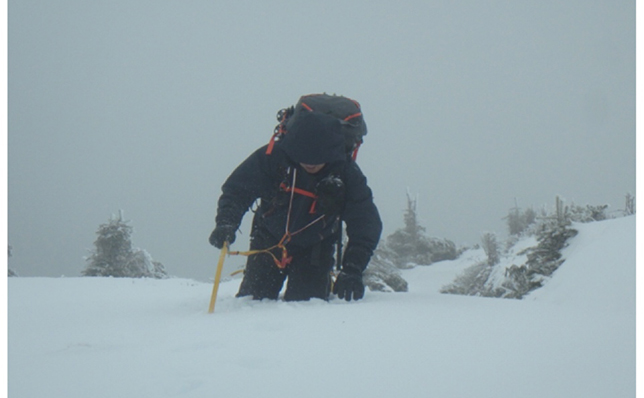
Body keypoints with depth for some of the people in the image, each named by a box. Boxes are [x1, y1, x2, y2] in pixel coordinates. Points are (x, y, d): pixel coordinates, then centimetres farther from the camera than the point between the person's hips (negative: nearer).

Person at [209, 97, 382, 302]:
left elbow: (366, 225, -20)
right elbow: (237, 190, -18)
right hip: (269, 240, 0)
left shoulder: (347, 174, -23)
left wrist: (352, 270, -32)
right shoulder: (271, 157, -25)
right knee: (253, 298, -2)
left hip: (315, 249, 0)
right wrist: (226, 223, -38)